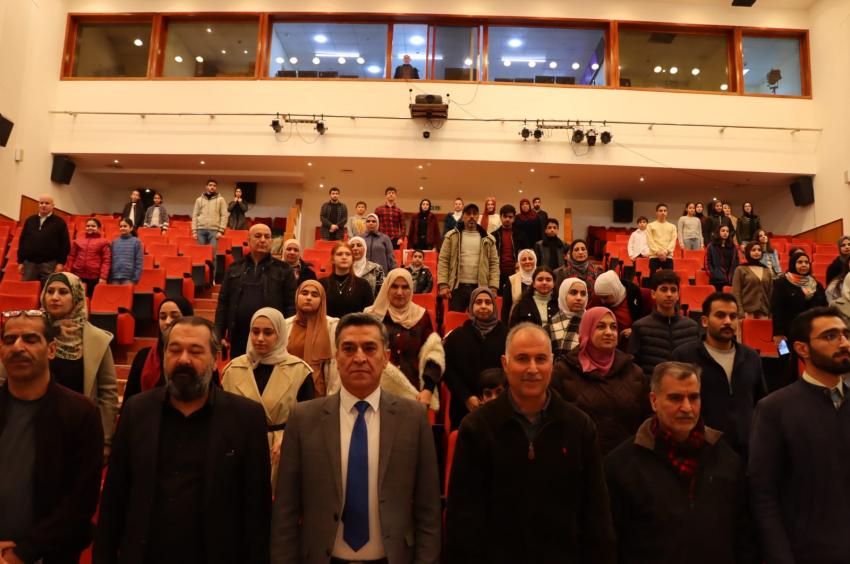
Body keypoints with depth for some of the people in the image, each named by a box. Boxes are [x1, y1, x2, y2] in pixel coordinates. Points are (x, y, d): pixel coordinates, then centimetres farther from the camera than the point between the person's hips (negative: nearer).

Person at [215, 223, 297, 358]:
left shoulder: (283, 269, 3)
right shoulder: (234, 268, 11)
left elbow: (291, 305, 0)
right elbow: (223, 302, 10)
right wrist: (220, 334, 3)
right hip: (239, 337, 3)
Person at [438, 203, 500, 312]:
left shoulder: (488, 239, 9)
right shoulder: (452, 236, 5)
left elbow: (494, 263, 6)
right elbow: (443, 260, 0)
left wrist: (493, 287, -5)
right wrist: (443, 285, -10)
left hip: (480, 288, 1)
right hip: (457, 287, -1)